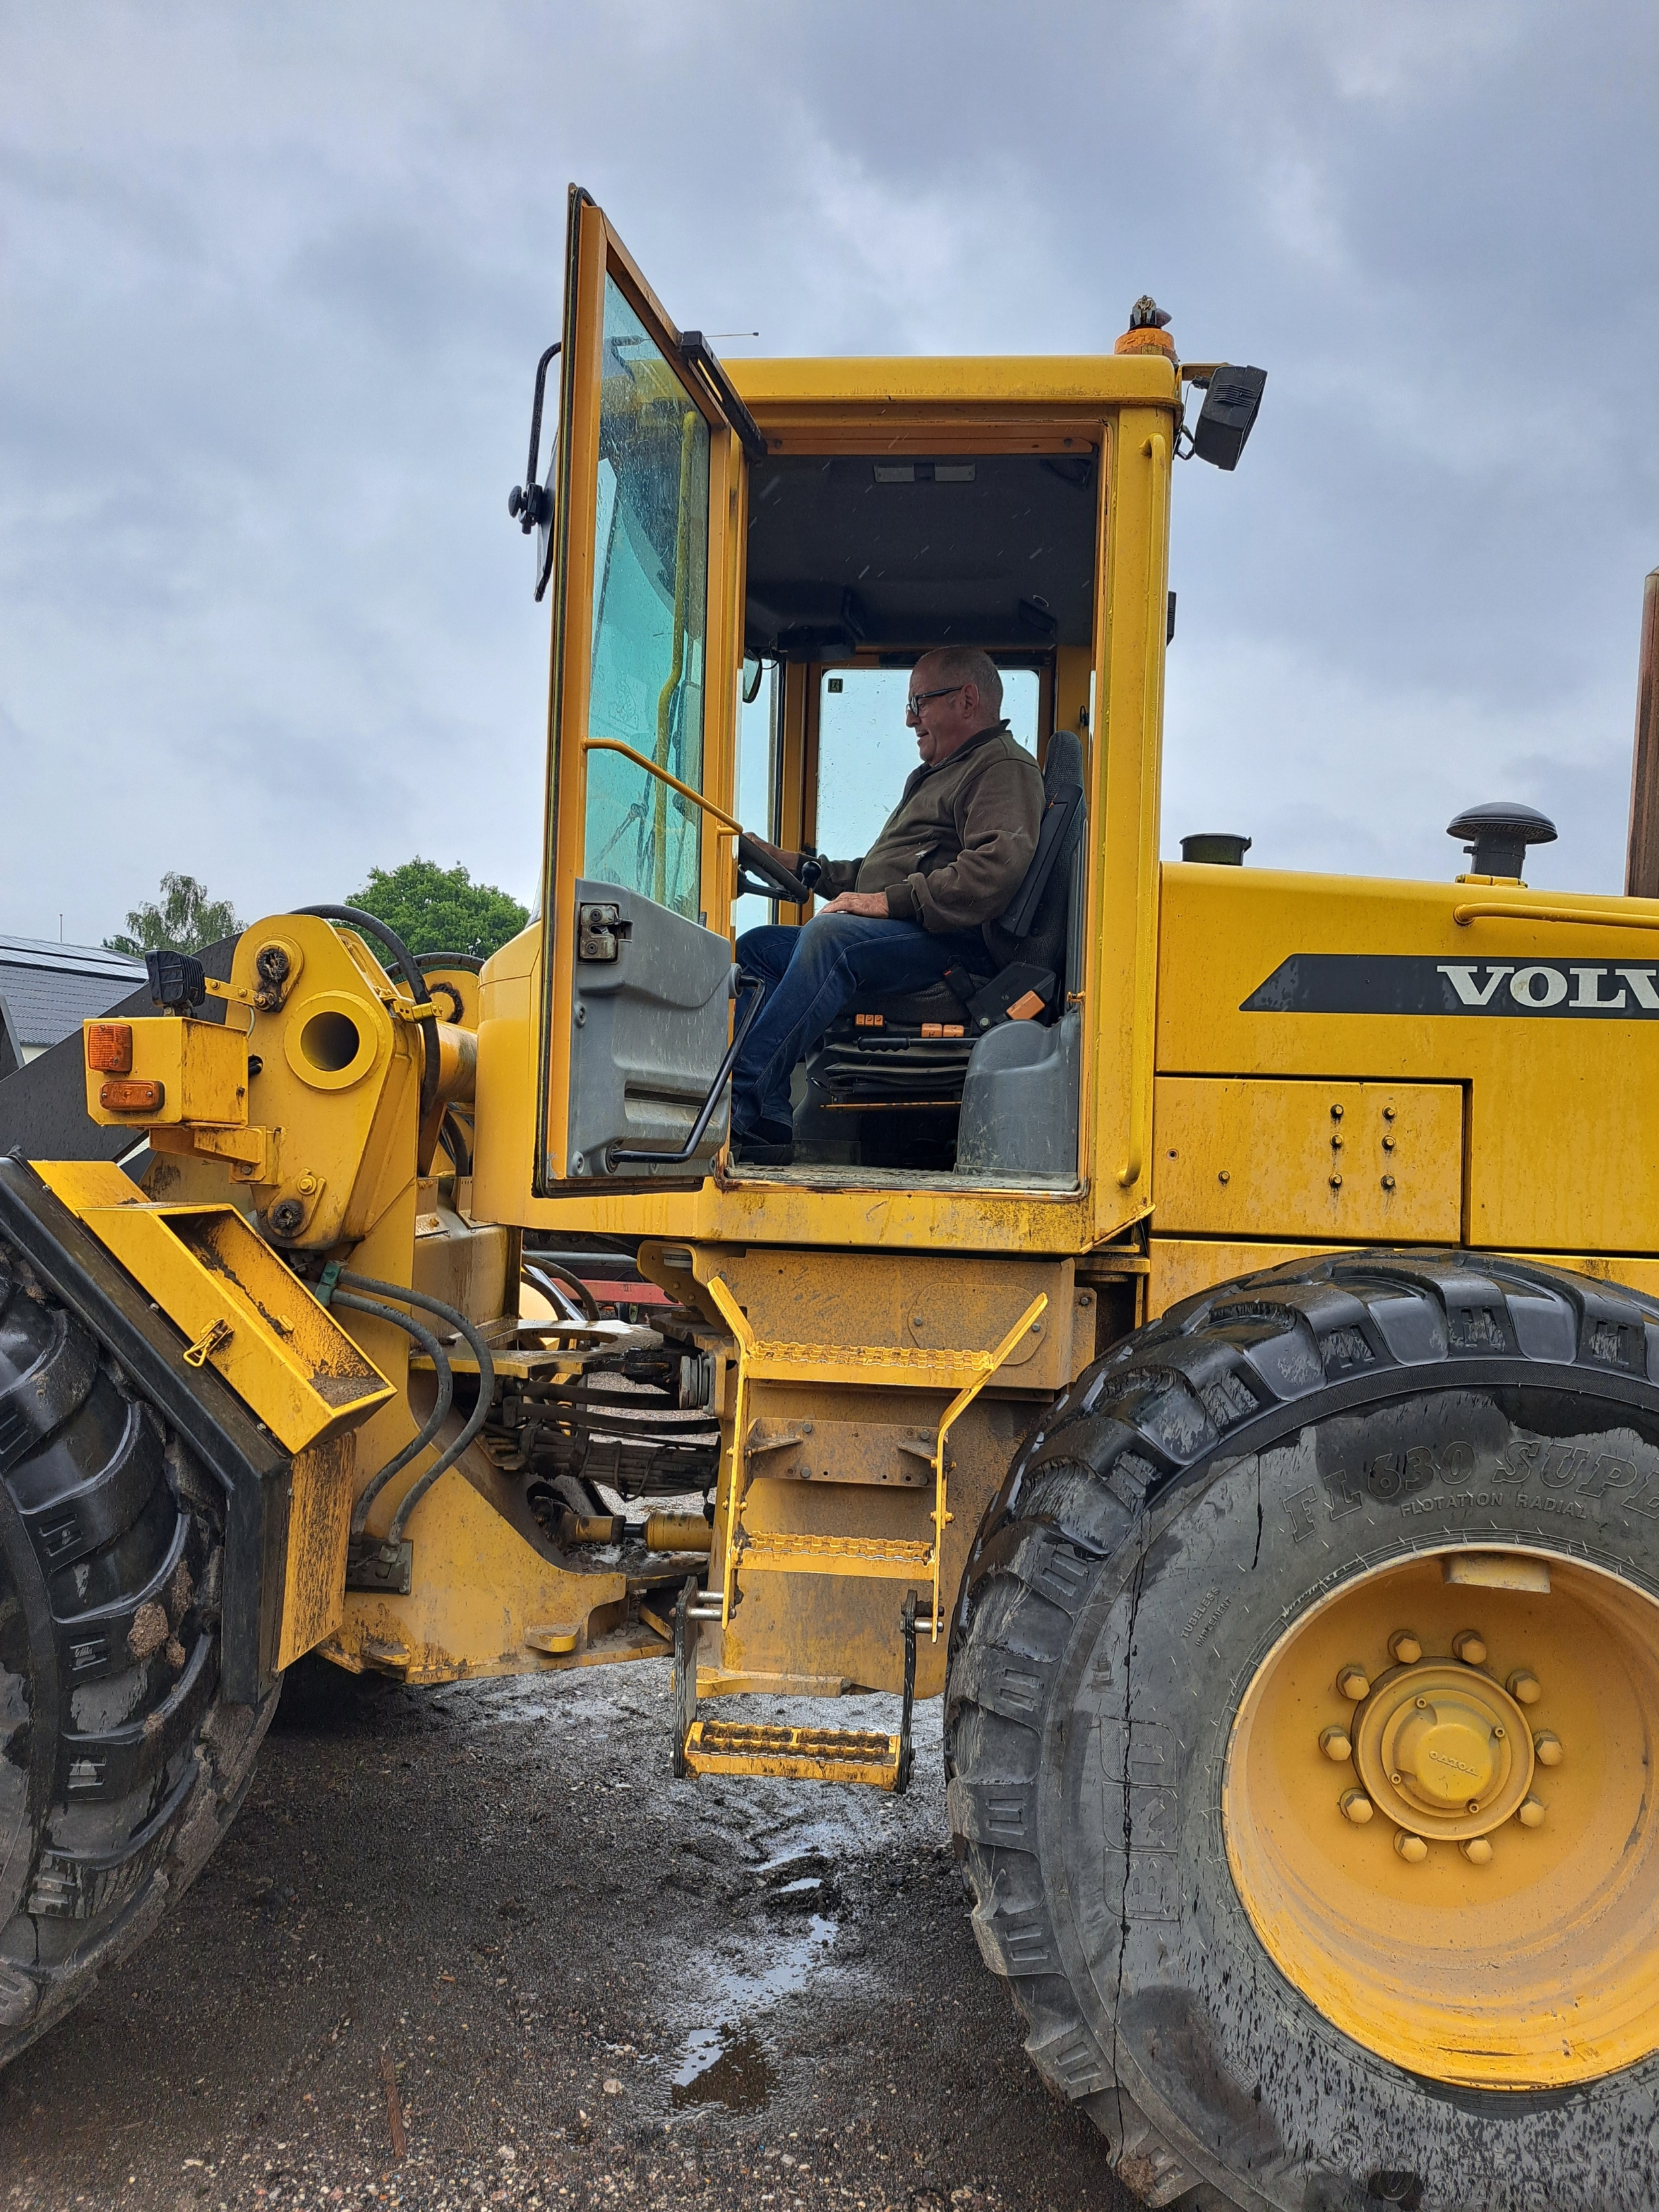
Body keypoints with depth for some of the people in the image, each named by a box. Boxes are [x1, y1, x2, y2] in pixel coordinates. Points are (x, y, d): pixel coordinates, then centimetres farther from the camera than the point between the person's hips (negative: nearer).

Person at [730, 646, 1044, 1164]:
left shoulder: (1005, 768, -1)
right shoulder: (936, 775, 33)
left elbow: (998, 867, -21)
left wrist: (892, 900, -22)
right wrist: (804, 868, 21)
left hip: (948, 945, -11)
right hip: (893, 939, 11)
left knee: (829, 935, -35)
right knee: (753, 947, 0)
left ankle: (748, 1098, -40)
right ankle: (769, 1123, -19)